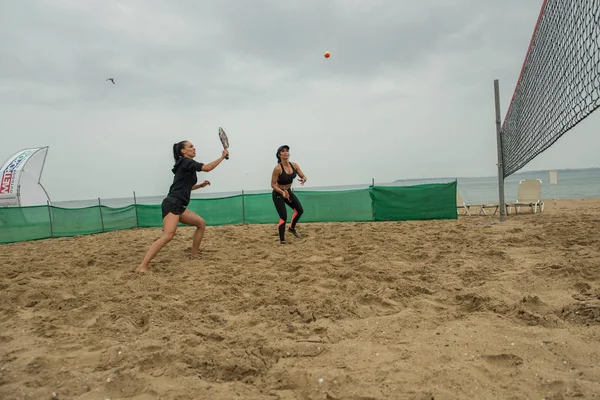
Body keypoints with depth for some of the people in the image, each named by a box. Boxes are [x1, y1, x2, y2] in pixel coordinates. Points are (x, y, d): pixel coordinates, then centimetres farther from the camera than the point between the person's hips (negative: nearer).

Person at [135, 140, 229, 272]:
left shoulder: (186, 165, 22)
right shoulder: (185, 162, -5)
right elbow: (207, 168, -10)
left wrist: (200, 185, 21)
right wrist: (222, 157, -1)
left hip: (178, 206, 10)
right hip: (172, 204, -10)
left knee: (201, 223, 14)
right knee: (168, 235, -26)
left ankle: (194, 255, 18)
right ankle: (142, 266, -30)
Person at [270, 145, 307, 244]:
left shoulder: (294, 165, -8)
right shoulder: (277, 168, -25)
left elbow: (303, 176, -2)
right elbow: (273, 184, -20)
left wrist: (303, 179, -27)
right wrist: (282, 192, -34)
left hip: (288, 191, 6)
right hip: (278, 194, -6)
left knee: (300, 210, 3)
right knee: (283, 217, -11)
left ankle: (292, 228, 31)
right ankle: (282, 240, 5)